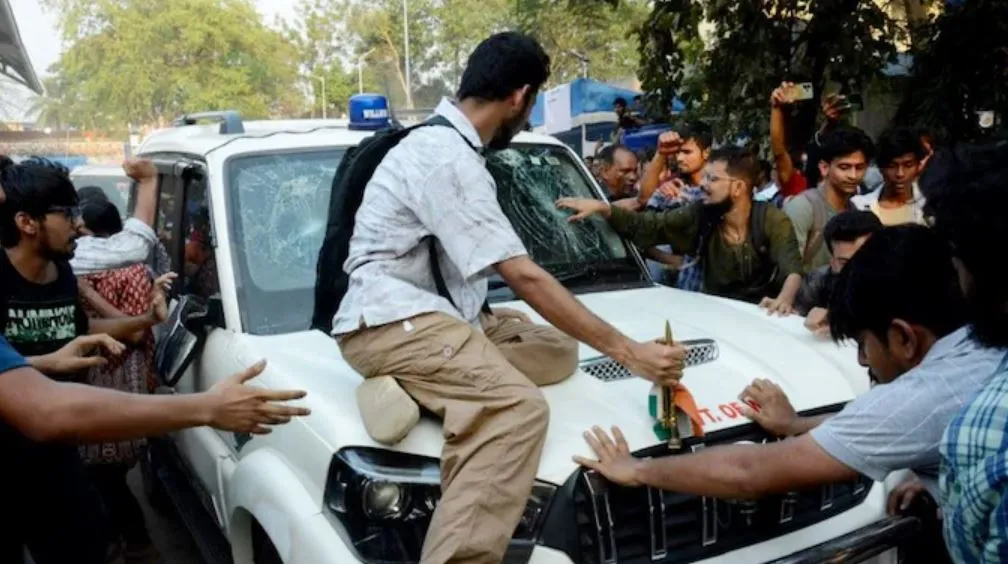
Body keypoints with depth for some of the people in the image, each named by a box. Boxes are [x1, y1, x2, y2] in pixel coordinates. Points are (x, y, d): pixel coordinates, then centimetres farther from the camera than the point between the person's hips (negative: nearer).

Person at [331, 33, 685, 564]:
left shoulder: (443, 143, 14)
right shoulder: (447, 158, -17)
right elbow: (525, 278, -19)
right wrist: (626, 351, -17)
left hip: (428, 310, 10)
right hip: (391, 321, -10)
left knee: (559, 350, 2)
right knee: (518, 407, -30)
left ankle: (408, 387, -9)